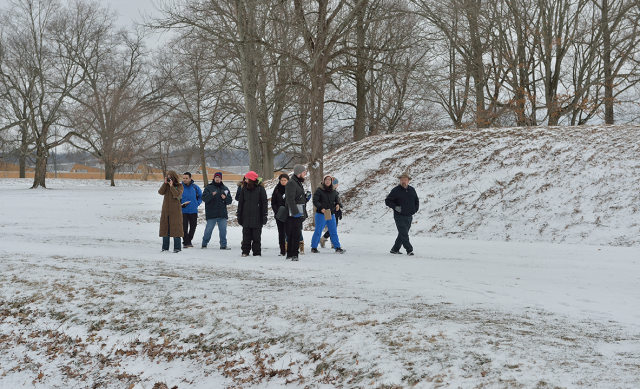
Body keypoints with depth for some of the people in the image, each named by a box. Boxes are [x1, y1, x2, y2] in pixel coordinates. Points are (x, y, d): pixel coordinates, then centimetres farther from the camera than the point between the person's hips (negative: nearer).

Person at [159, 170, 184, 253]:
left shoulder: (179, 186, 0)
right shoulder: (166, 185, 13)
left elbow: (177, 194, -17)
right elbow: (161, 192, -4)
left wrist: (171, 186, -17)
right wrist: (165, 183, -10)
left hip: (175, 211, -5)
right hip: (166, 210, 5)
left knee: (176, 229, -6)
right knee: (165, 228, 5)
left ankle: (177, 248, -2)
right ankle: (165, 247, 12)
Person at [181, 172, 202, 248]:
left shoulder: (195, 187, 3)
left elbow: (200, 196, 16)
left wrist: (197, 203, 4)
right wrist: (181, 204, -10)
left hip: (193, 211, 3)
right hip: (184, 211, -3)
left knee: (193, 227, 8)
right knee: (184, 228, -8)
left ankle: (189, 240, 25)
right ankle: (185, 242, 1)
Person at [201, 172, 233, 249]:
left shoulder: (225, 188, 14)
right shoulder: (209, 187, 2)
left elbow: (229, 201, 13)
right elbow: (204, 198, -10)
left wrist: (225, 198, -8)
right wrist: (211, 195, -26)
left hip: (222, 213, 3)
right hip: (211, 213, -3)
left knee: (223, 230, 5)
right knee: (208, 229, 1)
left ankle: (223, 245, 12)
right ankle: (204, 243, 14)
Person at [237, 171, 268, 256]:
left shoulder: (260, 188, -1)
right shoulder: (244, 188, 9)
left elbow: (264, 203, 0)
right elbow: (240, 202, 12)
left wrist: (264, 216, -5)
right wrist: (239, 216, 8)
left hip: (257, 217, -3)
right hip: (246, 216, 3)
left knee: (257, 236, 1)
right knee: (246, 236, 4)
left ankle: (257, 252, 7)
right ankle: (245, 251, 10)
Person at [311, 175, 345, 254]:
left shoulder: (333, 191, 9)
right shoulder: (319, 190, -7)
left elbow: (337, 200, 18)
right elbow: (315, 201, -11)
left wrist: (338, 204, -4)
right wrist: (321, 208, -25)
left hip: (331, 214, 5)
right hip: (321, 214, -5)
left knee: (333, 232, 7)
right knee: (318, 231, 1)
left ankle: (337, 247, 12)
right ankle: (314, 247, 12)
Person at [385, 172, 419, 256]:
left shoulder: (412, 190, 10)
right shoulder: (395, 190, -6)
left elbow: (416, 201, 24)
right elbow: (387, 201, -4)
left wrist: (415, 209, 9)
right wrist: (395, 207, -16)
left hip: (409, 217, 5)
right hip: (399, 216, -5)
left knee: (403, 234, 10)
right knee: (404, 234, -11)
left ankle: (395, 249, 20)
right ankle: (409, 250, -8)